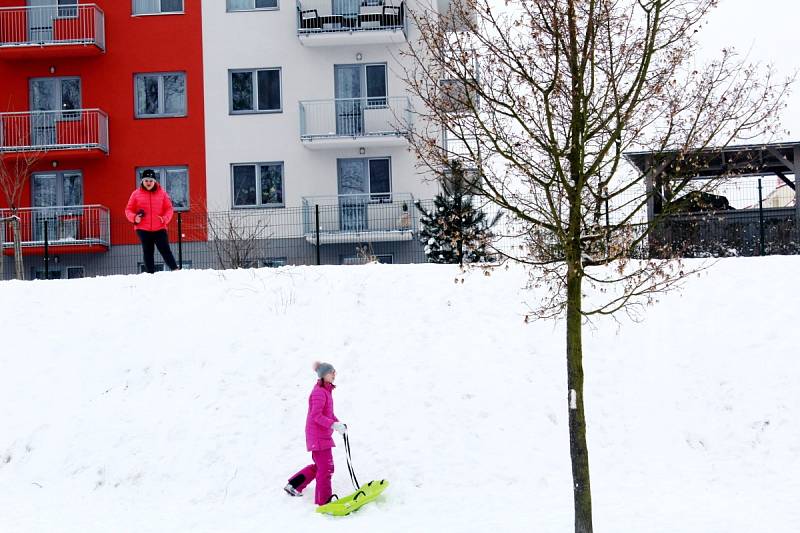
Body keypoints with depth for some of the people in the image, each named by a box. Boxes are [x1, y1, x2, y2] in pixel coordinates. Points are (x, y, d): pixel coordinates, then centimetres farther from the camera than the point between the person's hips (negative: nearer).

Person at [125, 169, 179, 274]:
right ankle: (150, 274, 13)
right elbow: (128, 210, 9)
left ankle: (175, 270, -1)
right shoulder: (136, 194, 3)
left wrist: (165, 218, -12)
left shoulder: (161, 193, 3)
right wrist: (134, 218, -11)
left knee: (165, 251, -5)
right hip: (143, 229, 1)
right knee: (148, 253, 7)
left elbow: (169, 208, 7)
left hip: (159, 229, -1)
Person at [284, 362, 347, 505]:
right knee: (326, 467, -5)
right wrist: (333, 424, -33)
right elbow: (316, 415, -25)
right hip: (318, 435, -10)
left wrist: (338, 423, 7)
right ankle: (323, 501, 3)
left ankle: (293, 485, 31)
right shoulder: (319, 392, -18)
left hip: (323, 434, 10)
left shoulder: (326, 390, 13)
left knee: (319, 466, 21)